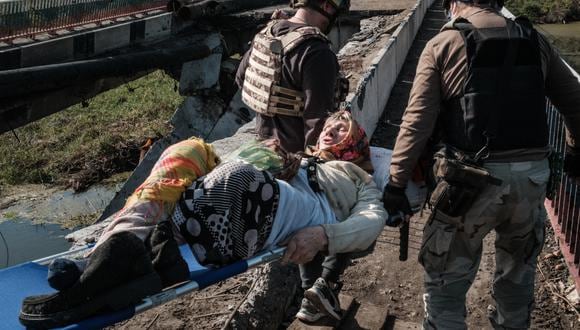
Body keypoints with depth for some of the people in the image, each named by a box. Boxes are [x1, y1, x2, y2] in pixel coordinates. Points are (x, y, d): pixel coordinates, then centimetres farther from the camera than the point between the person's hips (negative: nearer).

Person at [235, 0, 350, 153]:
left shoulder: (267, 33, -1)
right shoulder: (317, 53, -26)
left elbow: (241, 77, 14)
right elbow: (317, 122, -27)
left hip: (266, 136, 8)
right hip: (298, 151, -7)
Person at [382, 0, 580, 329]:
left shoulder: (443, 45, -2)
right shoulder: (535, 41, 10)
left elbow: (418, 122, -9)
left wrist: (397, 181, -5)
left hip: (473, 178, -4)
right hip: (533, 175, 5)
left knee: (446, 279, 9)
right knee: (519, 273, 24)